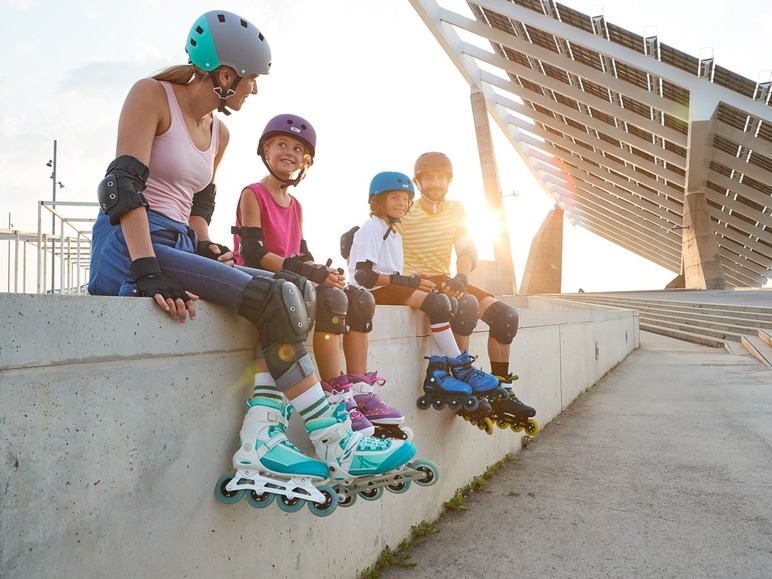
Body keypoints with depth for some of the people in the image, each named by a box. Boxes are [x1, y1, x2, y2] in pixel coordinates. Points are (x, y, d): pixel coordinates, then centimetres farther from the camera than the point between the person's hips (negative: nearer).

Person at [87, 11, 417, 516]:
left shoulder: (219, 133, 20)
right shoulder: (152, 95, -4)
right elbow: (124, 185, -16)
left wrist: (206, 249, 3)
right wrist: (148, 270, -28)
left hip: (177, 247, 8)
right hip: (131, 248, -8)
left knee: (298, 291, -12)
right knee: (276, 299, -25)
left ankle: (260, 442, -24)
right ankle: (338, 449, -19)